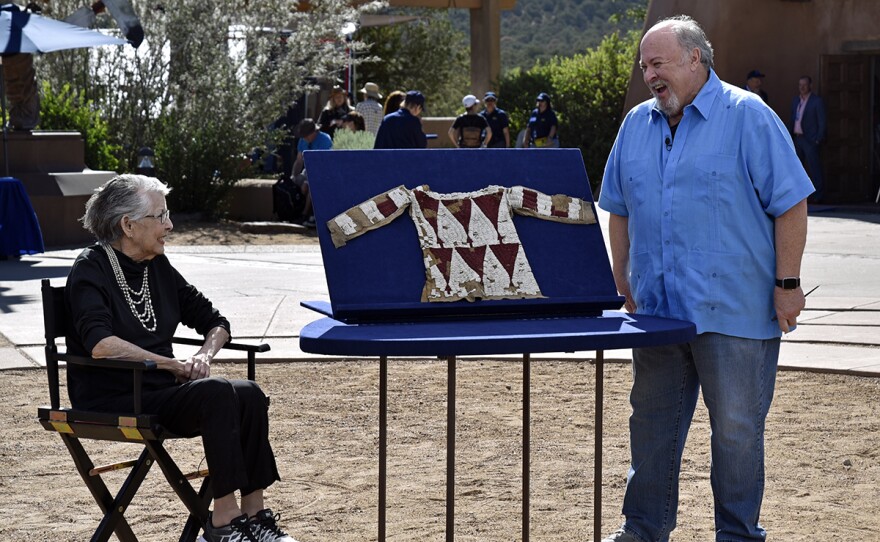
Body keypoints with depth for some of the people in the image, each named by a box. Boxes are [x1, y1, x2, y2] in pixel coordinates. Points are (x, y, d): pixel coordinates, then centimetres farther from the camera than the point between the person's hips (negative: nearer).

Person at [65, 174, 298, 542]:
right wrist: (176, 365, -20)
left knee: (248, 394, -19)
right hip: (113, 399, -7)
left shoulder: (158, 268, 12)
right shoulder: (90, 270, -9)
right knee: (217, 394, -29)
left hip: (161, 388, 7)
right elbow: (100, 344, -26)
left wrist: (204, 355, -4)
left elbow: (215, 322, 19)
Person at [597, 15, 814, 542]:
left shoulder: (747, 117, -6)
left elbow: (791, 203, -8)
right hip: (657, 309, 6)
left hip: (735, 311, -5)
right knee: (652, 423, 11)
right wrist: (623, 282, 12)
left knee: (737, 429, 2)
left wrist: (787, 284, -11)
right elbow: (619, 210, 18)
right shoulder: (637, 124, 11)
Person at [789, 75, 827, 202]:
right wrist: (790, 136, 11)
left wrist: (818, 140, -11)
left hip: (810, 140, -7)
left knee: (814, 167, -7)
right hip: (797, 138, 7)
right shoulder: (795, 101, 14)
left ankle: (818, 195, -1)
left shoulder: (817, 102, -5)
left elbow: (822, 123, -6)